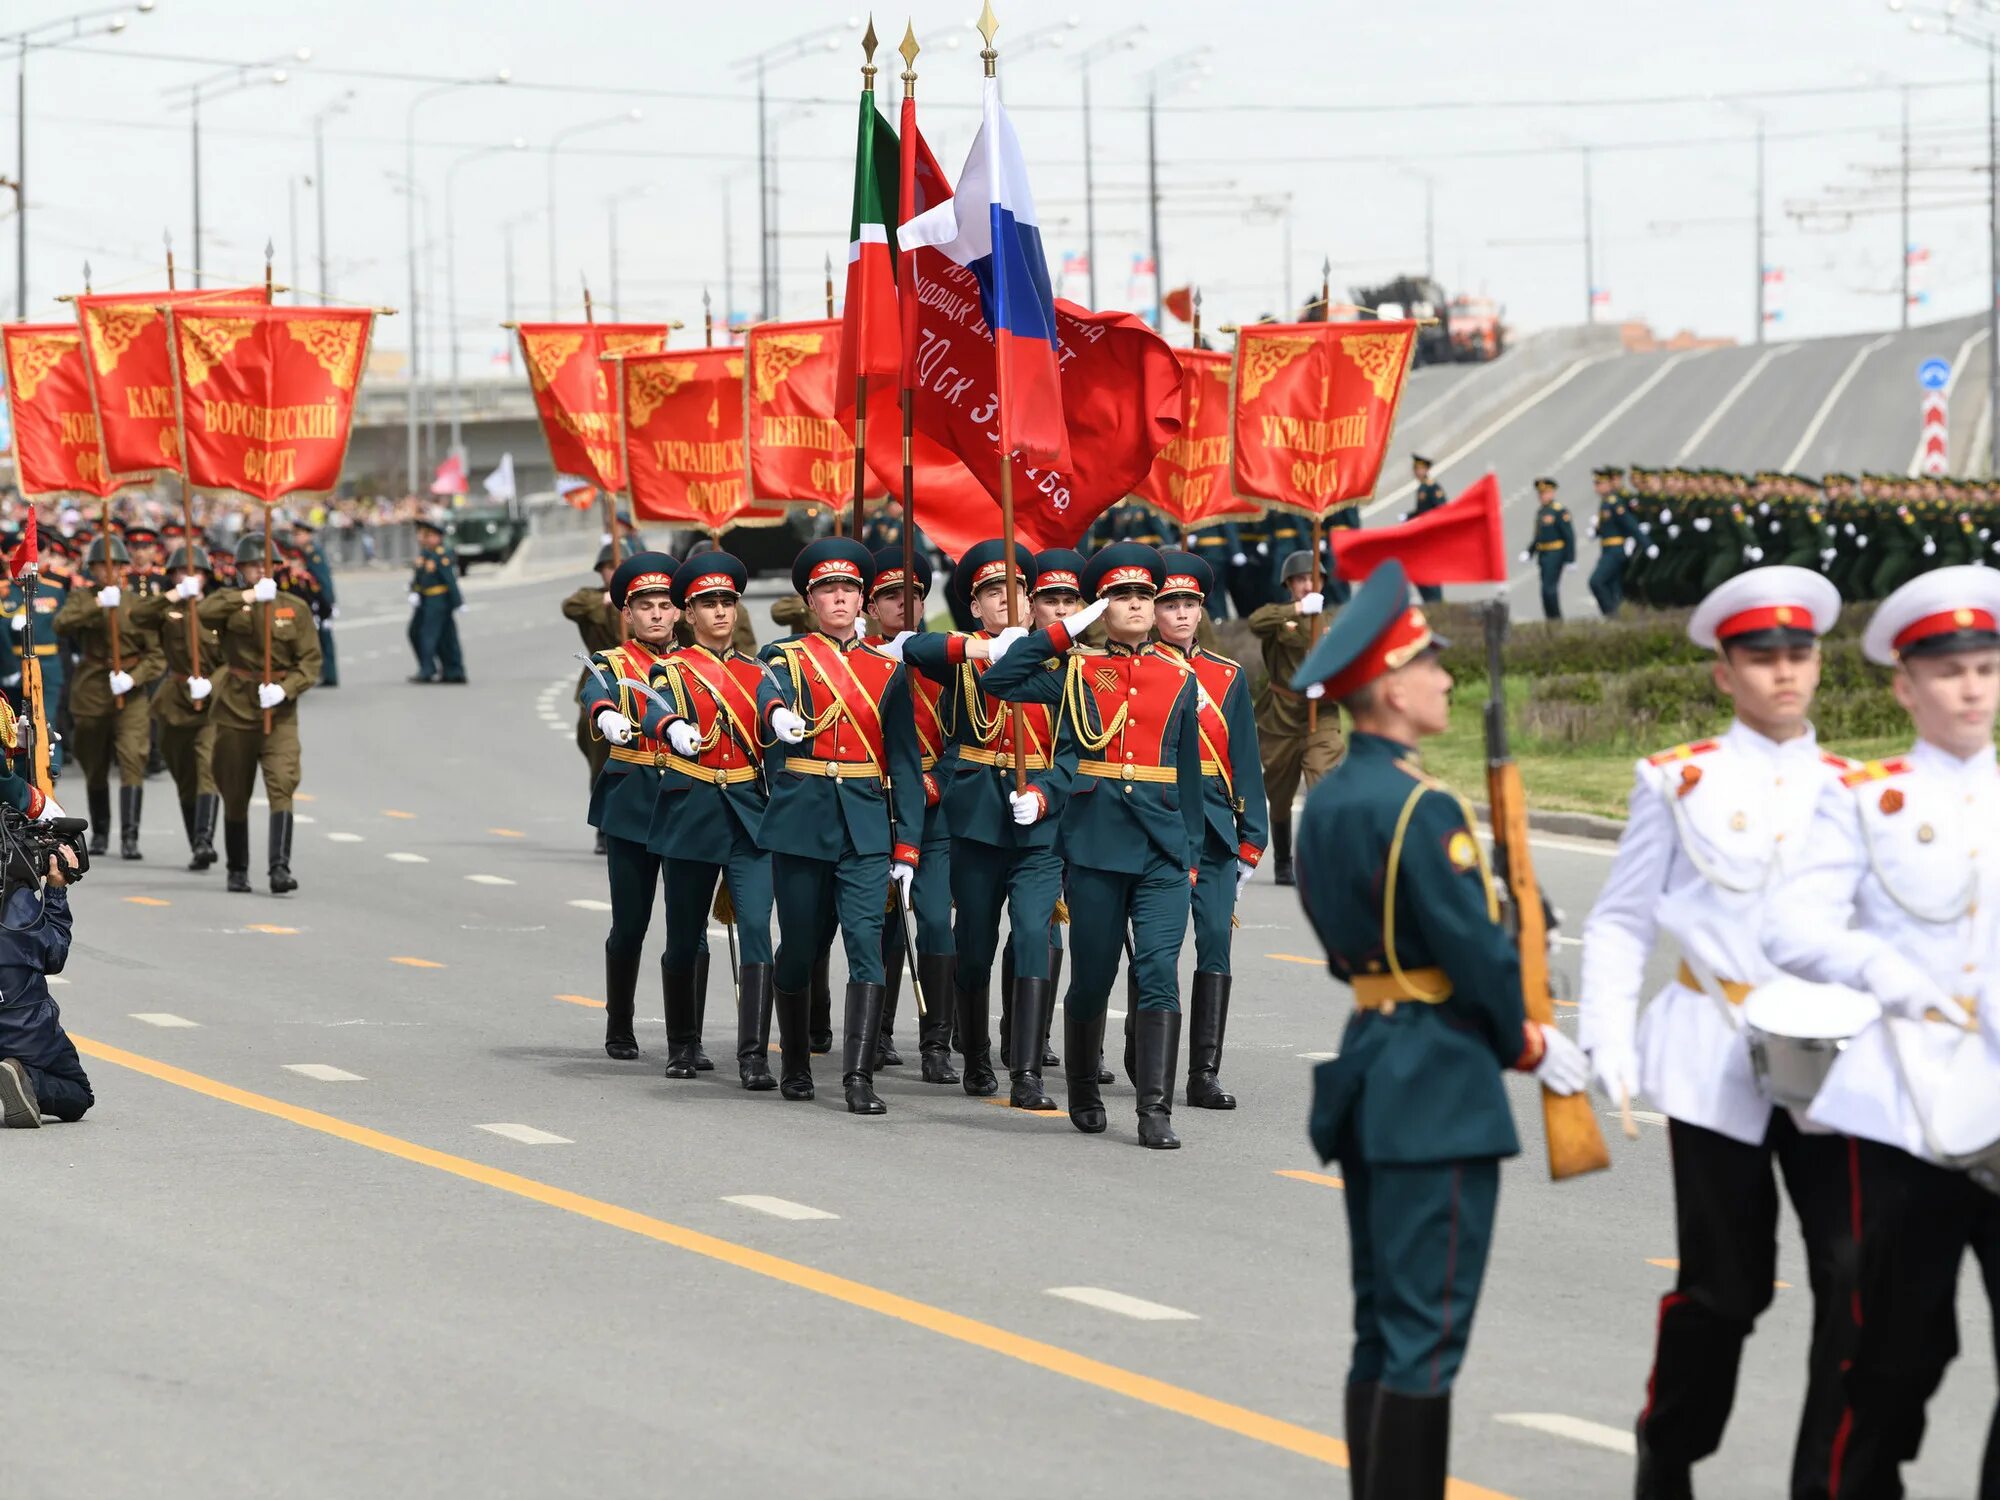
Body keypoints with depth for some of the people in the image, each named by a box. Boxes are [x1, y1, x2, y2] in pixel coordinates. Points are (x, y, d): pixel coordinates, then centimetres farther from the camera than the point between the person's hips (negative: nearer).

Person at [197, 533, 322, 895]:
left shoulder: (295, 608, 5)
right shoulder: (229, 601, 3)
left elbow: (310, 661, 2)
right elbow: (204, 613, -20)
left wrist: (285, 689, -16)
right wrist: (249, 597, -28)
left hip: (279, 712, 0)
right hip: (235, 709, 0)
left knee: (282, 785, -17)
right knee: (235, 794, 8)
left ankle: (280, 868, -22)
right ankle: (237, 871, 24)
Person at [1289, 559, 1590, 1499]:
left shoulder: (1326, 803, 11)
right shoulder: (1422, 809, -17)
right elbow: (1476, 950, -16)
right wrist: (1530, 1046, 1)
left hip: (1366, 1065, 9)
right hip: (1438, 1085, -9)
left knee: (1381, 1332, 13)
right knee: (1427, 1337, -8)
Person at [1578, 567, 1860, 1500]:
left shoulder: (1849, 789, 10)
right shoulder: (1679, 782, 4)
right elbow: (1620, 922, 5)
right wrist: (1609, 1045, -4)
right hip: (1716, 1062, -2)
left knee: (1856, 1277, -11)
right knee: (1724, 1284, 4)